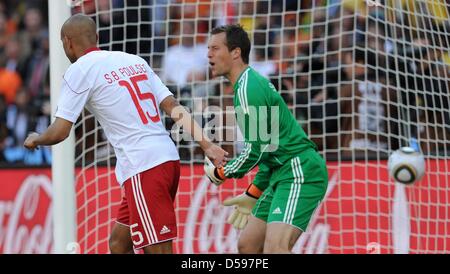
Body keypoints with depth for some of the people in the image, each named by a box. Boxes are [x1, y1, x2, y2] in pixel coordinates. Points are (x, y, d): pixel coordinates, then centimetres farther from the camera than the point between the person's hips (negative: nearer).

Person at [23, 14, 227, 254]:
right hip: (168, 159, 8)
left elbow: (59, 132, -4)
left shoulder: (79, 70, -2)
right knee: (118, 242, 19)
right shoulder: (134, 61, 18)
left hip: (143, 169, -8)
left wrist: (34, 140, 16)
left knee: (158, 250, -9)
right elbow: (174, 108, 12)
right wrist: (207, 146, 7)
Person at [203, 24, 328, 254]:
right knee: (247, 246, 11)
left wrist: (220, 173, -1)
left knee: (275, 248, -26)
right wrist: (253, 195, 26)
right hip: (283, 174, 11)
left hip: (300, 172, -11)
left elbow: (255, 149, -17)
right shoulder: (252, 83, 19)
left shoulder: (248, 88, -14)